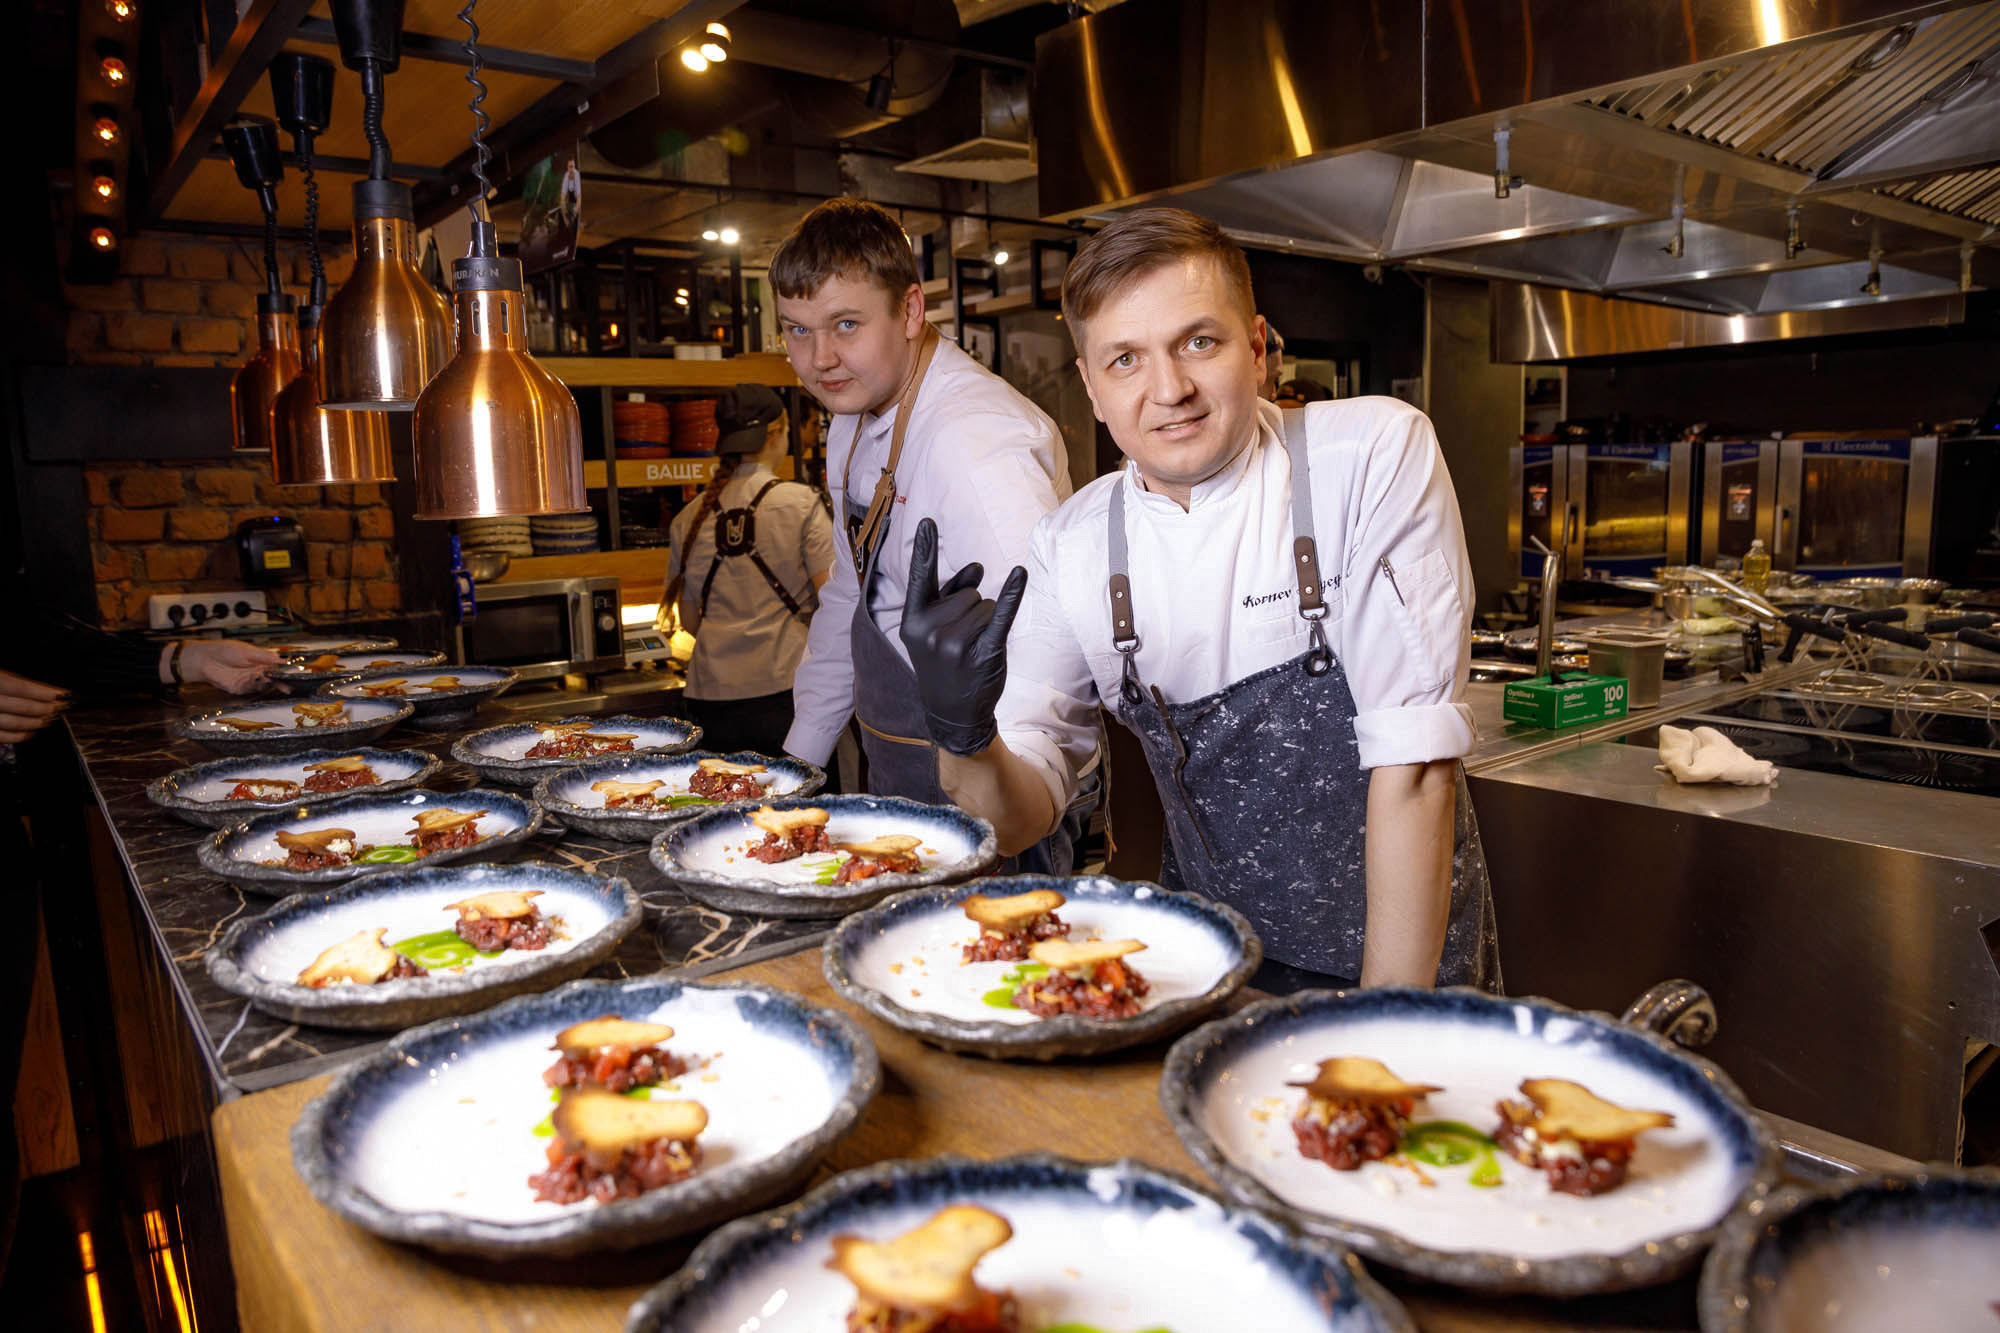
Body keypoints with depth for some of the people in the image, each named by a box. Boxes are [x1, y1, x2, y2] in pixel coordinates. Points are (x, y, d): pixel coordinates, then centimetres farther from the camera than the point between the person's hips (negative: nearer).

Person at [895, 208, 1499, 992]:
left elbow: (1413, 759, -15)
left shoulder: (1377, 453, -12)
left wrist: (1388, 1027, -17)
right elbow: (1018, 818, -3)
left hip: (1403, 955, -2)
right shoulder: (1074, 546, -4)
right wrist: (963, 733, -23)